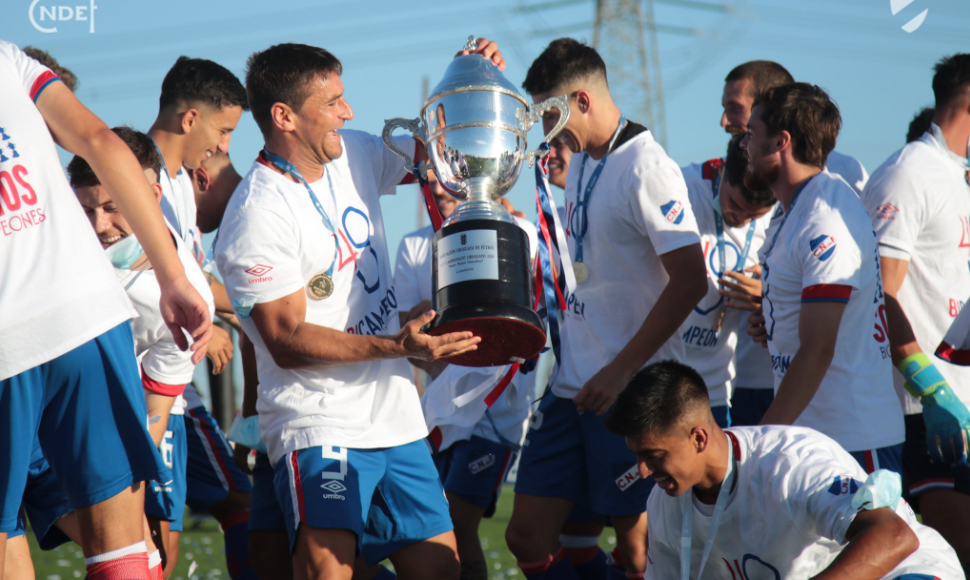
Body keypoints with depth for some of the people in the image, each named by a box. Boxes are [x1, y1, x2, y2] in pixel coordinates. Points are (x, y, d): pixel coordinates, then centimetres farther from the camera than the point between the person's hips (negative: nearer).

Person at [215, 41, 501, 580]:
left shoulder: (352, 156, 8)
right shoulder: (256, 217, -15)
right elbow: (288, 342, -17)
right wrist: (399, 345, -24)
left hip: (396, 419, 8)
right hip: (320, 428, -8)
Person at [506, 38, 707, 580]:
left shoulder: (645, 169, -14)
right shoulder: (581, 163, 13)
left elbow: (690, 282, -20)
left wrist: (621, 371, -20)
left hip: (630, 392, -9)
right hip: (574, 386, 9)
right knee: (529, 535, 6)